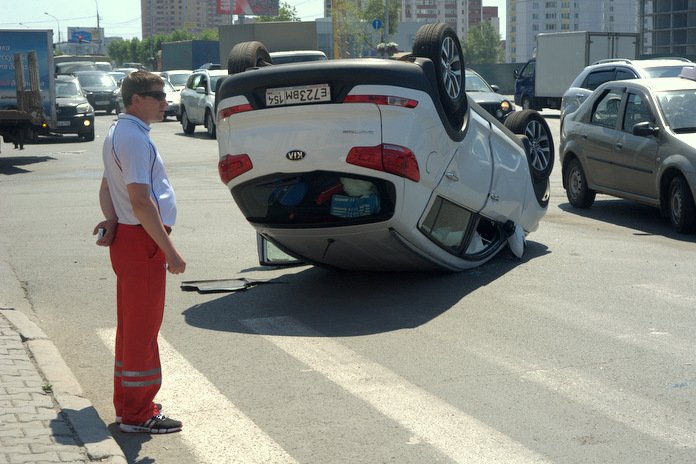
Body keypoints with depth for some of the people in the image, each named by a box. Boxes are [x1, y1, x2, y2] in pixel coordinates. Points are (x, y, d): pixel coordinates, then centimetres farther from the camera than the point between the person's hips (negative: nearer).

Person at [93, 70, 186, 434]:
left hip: (127, 238, 10)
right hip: (142, 241, -10)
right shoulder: (134, 138, -19)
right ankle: (137, 414, 5)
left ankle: (129, 403, 29)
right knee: (143, 328, -2)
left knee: (132, 325, 18)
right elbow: (141, 201, -24)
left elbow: (106, 186, 14)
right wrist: (171, 252, -23)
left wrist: (112, 219, -4)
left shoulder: (118, 132, 14)